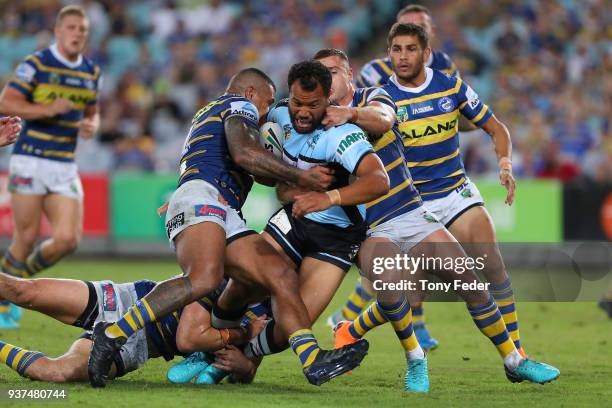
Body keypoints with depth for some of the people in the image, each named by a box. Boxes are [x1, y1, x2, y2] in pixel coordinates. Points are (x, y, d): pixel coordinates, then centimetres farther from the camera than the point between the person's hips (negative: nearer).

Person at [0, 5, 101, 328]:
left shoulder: (91, 72, 11)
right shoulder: (35, 64, -6)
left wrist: (91, 126, 0)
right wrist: (47, 109, -21)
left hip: (65, 168, 5)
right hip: (30, 161, -5)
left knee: (68, 239, -6)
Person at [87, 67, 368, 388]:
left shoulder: (209, 113, 41)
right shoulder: (240, 104, 12)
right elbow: (243, 153, -9)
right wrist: (301, 177, -3)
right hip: (201, 196, -10)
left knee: (282, 278, -5)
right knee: (205, 277, -36)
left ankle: (314, 361, -25)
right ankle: (113, 334, -36)